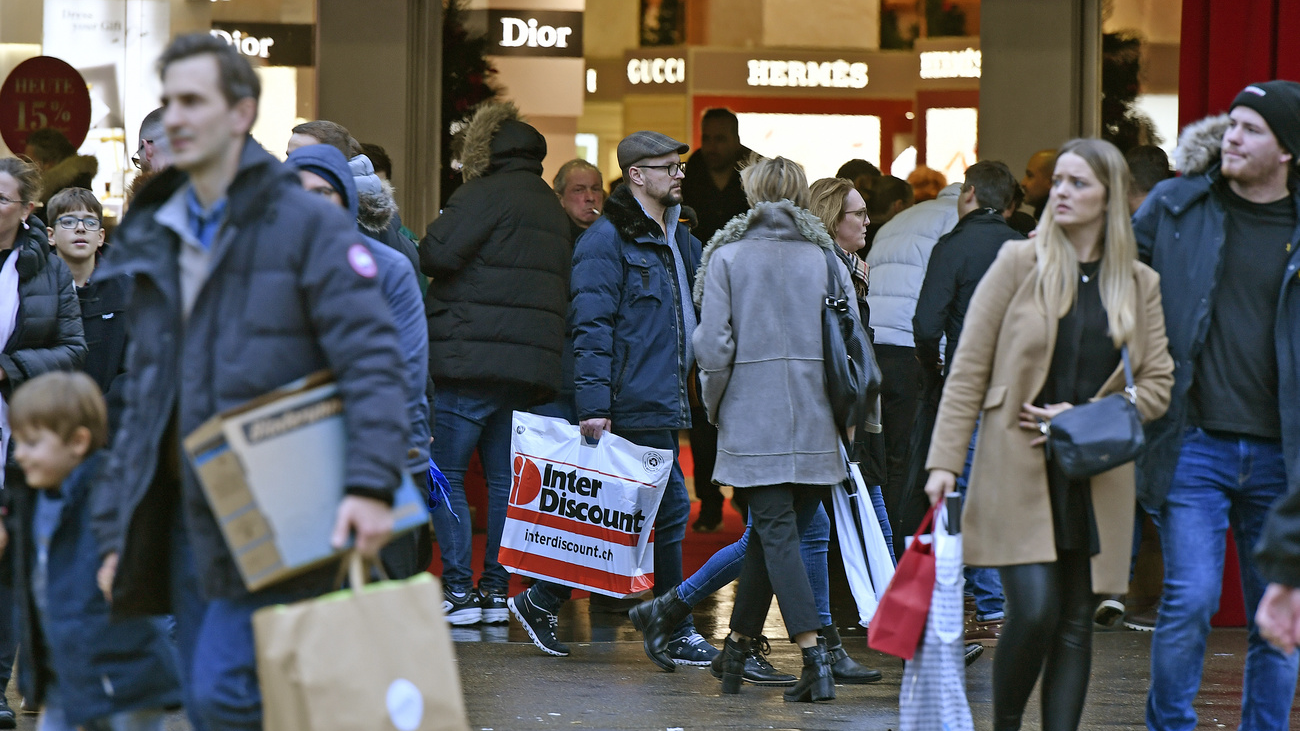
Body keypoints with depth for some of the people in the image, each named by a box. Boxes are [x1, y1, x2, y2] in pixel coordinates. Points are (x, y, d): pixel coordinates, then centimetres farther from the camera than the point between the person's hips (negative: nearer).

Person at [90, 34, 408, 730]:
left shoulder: (309, 225, -4)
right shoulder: (155, 241, 16)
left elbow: (371, 361, -13)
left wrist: (371, 485, -26)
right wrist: (114, 532, 15)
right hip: (184, 513, 7)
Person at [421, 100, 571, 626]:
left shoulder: (487, 194, -8)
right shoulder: (552, 208, 19)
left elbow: (436, 255, -16)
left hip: (474, 360, -8)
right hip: (532, 365, 8)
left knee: (445, 474, -2)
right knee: (504, 479, 10)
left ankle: (458, 590, -5)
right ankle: (496, 590, 9)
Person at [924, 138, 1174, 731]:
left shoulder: (1140, 285, 8)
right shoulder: (1019, 264, 1)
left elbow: (1157, 386, 9)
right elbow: (968, 370, 0)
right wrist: (945, 460, -7)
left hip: (1096, 476, 3)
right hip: (1017, 471, -3)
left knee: (1076, 624, 3)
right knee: (1034, 611, -14)